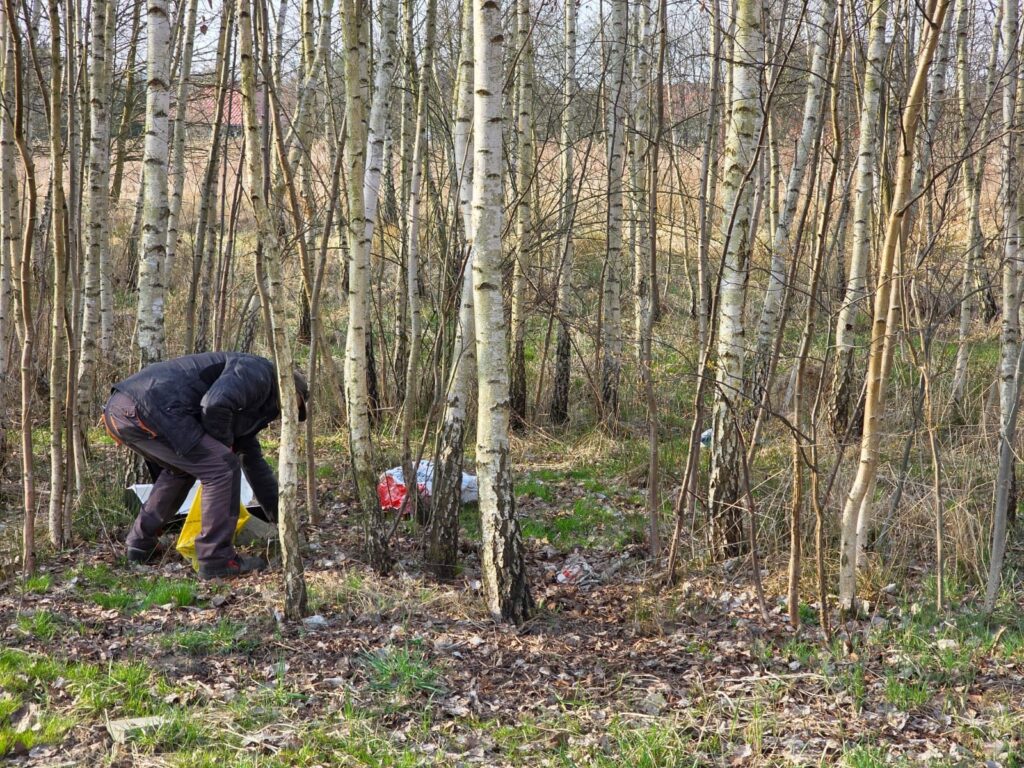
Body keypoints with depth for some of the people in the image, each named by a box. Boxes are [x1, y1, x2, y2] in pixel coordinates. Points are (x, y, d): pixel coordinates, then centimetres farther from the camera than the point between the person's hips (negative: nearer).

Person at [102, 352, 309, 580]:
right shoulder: (258, 371, 0)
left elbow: (255, 464, 40)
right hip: (146, 408, -11)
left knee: (181, 468, 31)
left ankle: (140, 544, 32)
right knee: (222, 466, -6)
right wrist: (225, 443, 1)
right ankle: (216, 559, -2)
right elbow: (215, 405, -19)